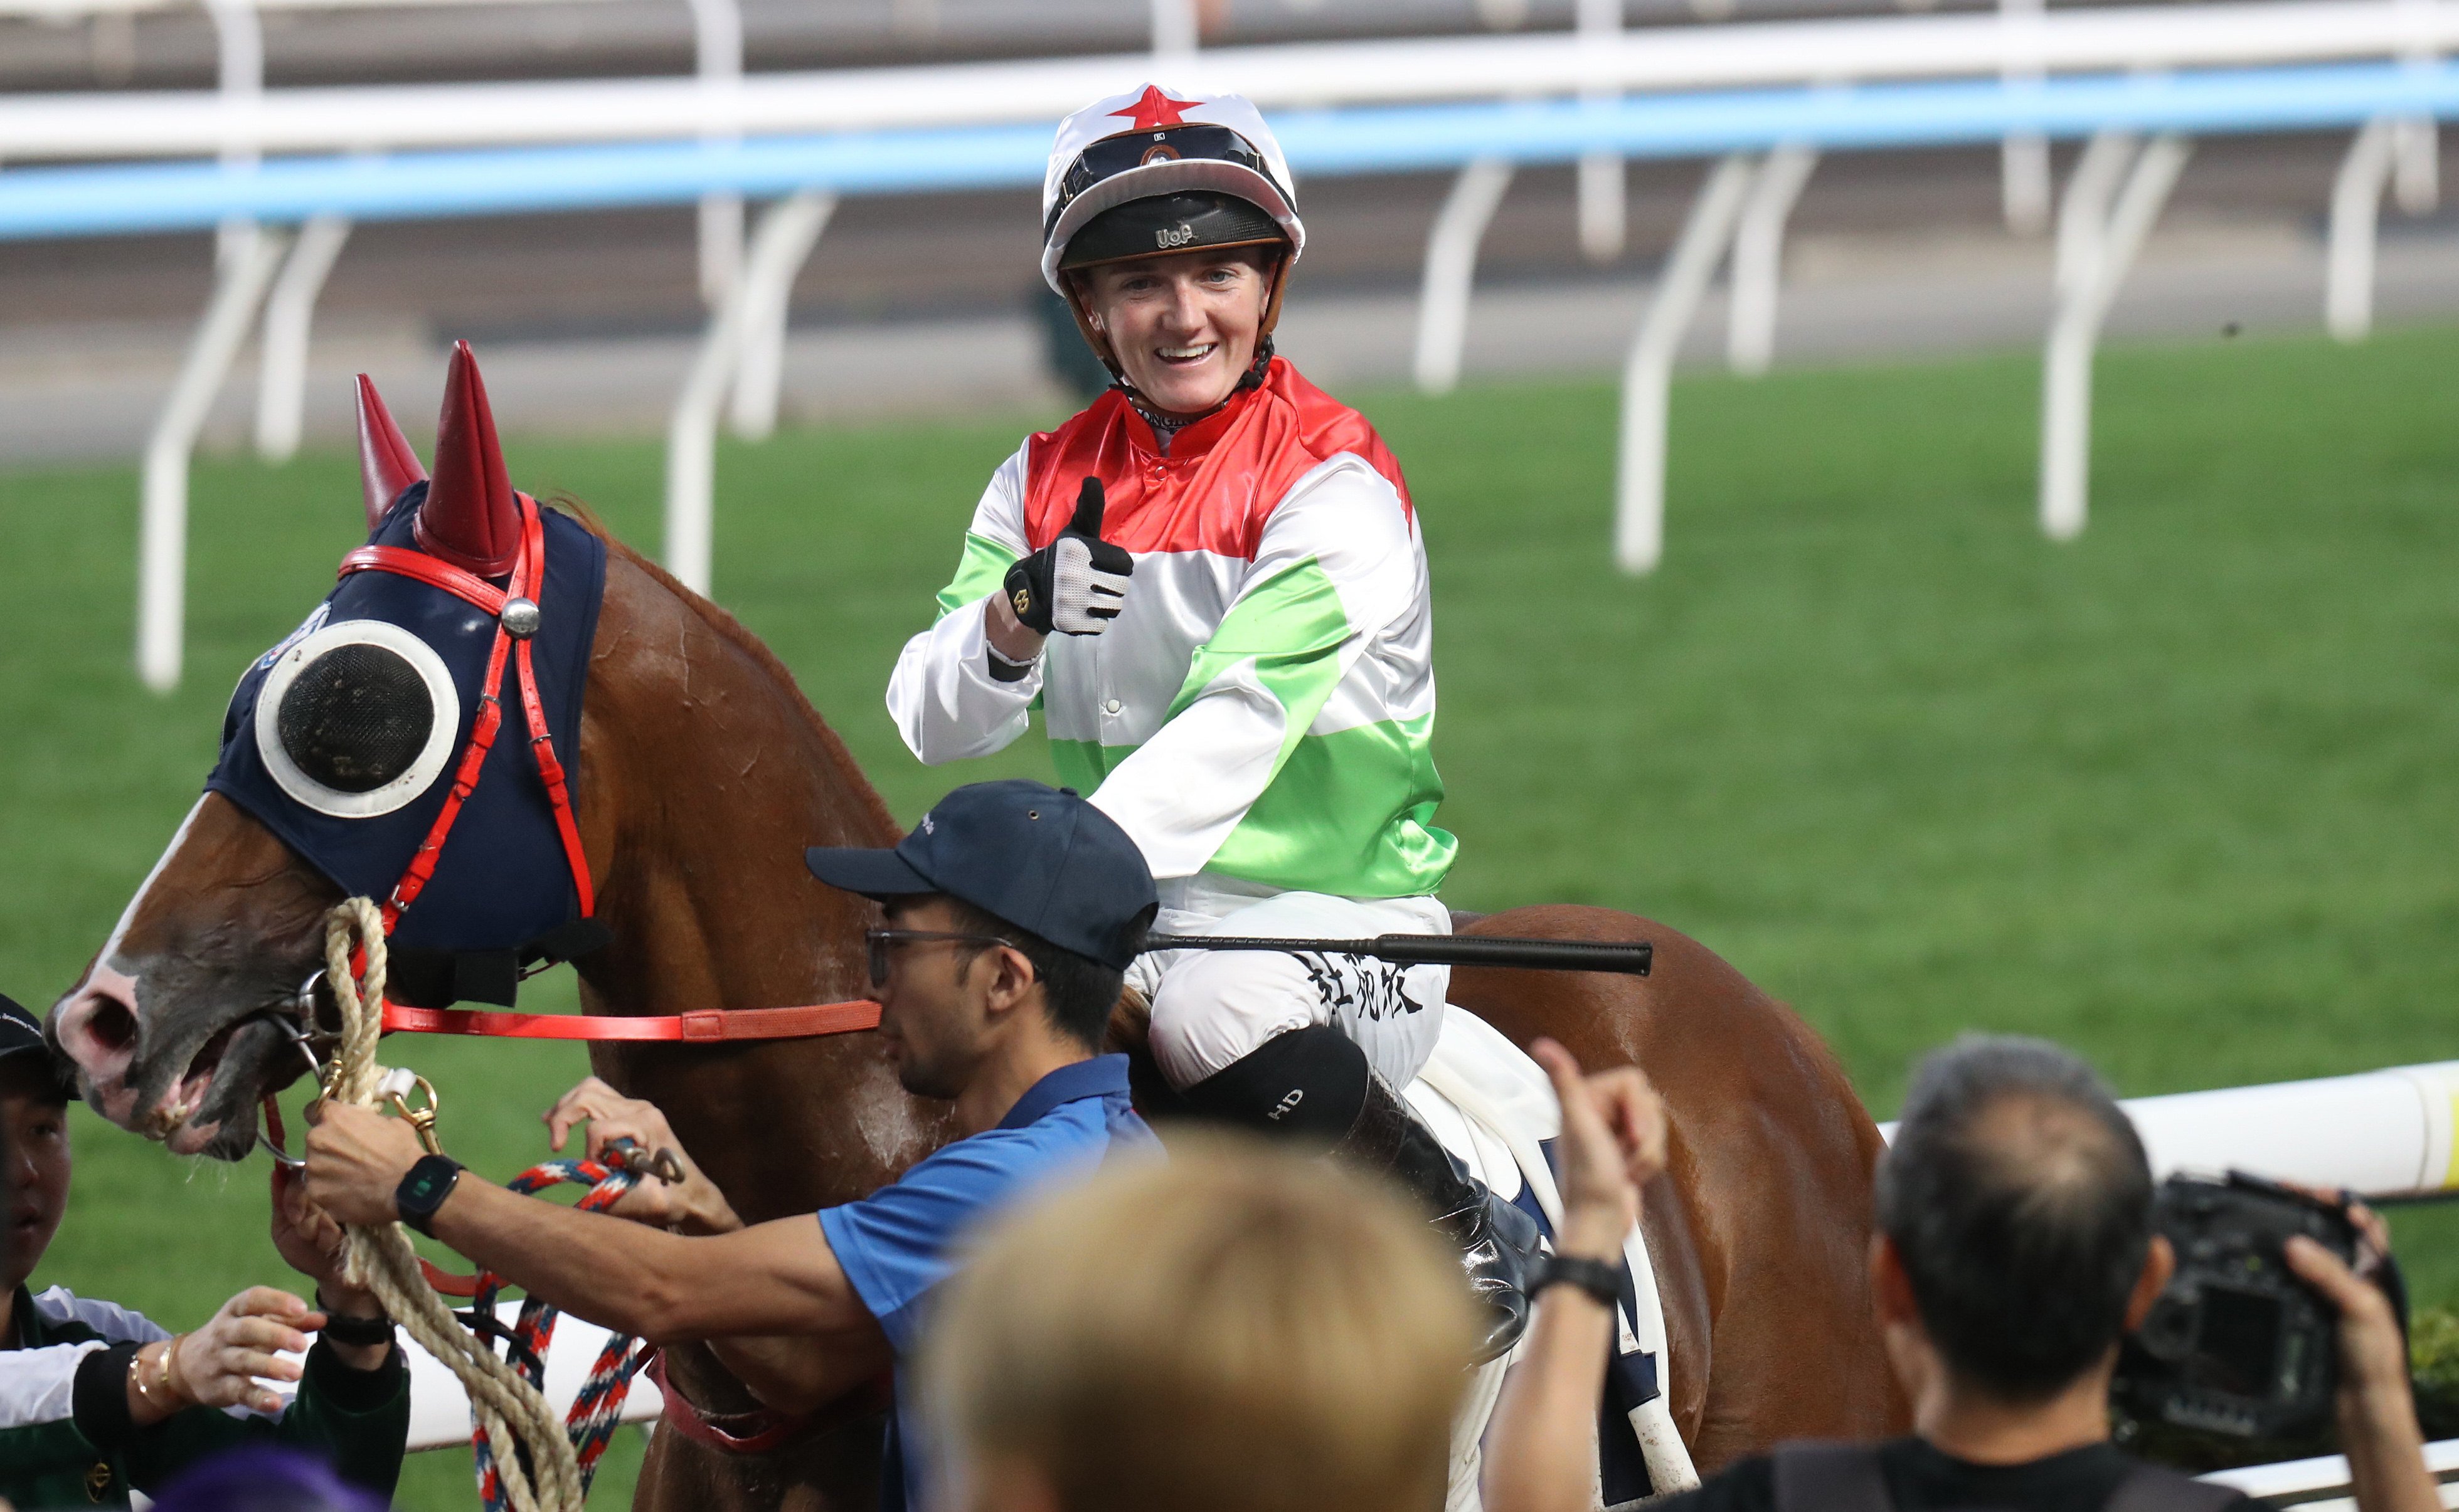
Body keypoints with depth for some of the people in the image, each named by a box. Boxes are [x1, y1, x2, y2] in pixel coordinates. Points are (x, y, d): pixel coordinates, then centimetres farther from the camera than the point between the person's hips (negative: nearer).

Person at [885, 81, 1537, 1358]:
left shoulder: (1335, 485, -10)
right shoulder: (1048, 486, 9)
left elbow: (1236, 726, -23)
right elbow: (931, 722, 1)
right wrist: (1012, 622, -22)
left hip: (1337, 910, -6)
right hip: (1123, 915, 6)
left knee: (1217, 1014, -37)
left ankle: (1465, 1239, -13)